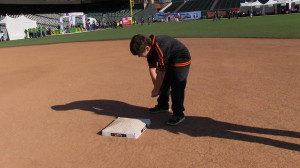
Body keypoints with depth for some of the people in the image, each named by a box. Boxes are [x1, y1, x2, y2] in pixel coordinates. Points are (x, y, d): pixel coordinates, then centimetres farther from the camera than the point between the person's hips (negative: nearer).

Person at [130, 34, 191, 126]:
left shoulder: (160, 49, -36)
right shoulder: (150, 48, -10)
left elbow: (161, 72, -28)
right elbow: (152, 68, -3)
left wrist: (156, 89, -17)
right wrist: (156, 86, -4)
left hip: (181, 60, -9)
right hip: (168, 61, 9)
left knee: (176, 87, -15)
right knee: (163, 84, 16)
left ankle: (178, 114, -6)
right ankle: (163, 106, 34)